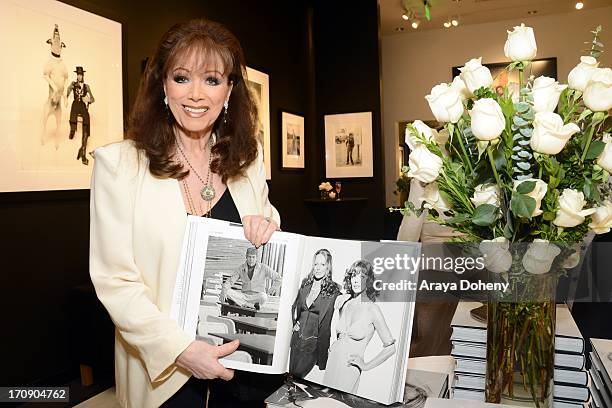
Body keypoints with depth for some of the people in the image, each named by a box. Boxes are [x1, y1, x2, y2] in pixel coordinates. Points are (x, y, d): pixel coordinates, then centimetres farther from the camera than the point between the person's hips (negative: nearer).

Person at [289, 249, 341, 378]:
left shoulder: (333, 290, -12)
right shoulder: (305, 284, 4)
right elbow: (295, 306, 20)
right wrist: (295, 322, 3)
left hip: (315, 341, -5)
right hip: (298, 337, 5)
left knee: (299, 375, 0)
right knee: (291, 374, 15)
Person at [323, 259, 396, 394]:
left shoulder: (372, 309, -10)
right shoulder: (343, 301, 5)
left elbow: (390, 348, -7)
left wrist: (366, 366, -5)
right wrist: (333, 346, 11)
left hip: (349, 369, -5)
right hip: (331, 364, 5)